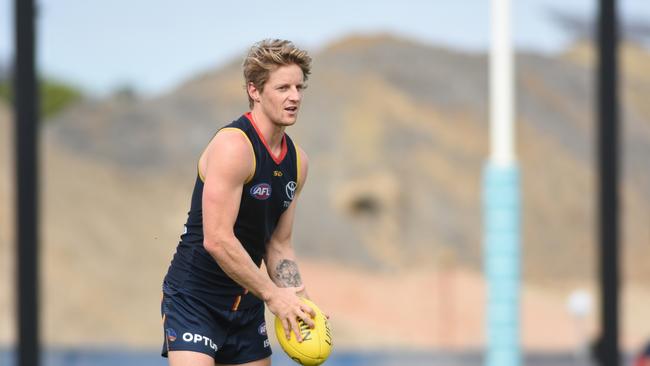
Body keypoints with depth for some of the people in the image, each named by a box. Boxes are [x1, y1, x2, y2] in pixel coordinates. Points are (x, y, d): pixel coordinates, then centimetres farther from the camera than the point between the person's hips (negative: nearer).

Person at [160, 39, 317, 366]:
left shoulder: (297, 161, 8)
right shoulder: (234, 145, -18)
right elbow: (217, 240, -24)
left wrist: (297, 301, -1)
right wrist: (272, 294, -18)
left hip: (246, 303, 8)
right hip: (194, 299, -8)